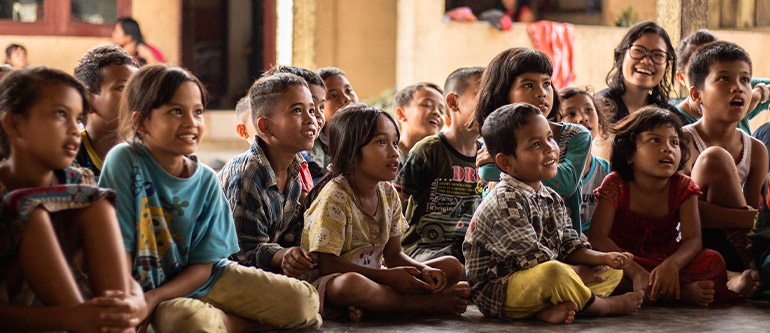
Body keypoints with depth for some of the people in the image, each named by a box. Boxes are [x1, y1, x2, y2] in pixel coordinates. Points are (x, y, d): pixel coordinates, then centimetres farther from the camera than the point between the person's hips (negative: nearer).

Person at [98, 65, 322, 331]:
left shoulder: (206, 181, -3)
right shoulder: (124, 162, -14)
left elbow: (203, 264, -3)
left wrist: (154, 297, -18)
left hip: (205, 279, 4)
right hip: (146, 288, -4)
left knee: (306, 301, -8)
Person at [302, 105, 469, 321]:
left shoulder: (388, 194, 7)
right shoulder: (335, 197, -16)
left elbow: (393, 254, 11)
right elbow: (327, 264, -20)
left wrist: (424, 271, -11)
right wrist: (388, 276, -23)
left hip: (372, 278, 8)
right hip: (327, 284, -8)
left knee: (452, 266, -1)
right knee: (352, 284, -44)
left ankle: (367, 306, -21)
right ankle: (426, 303, -21)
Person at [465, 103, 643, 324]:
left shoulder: (552, 199, 12)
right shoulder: (505, 202, -19)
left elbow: (569, 247, 13)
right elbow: (533, 259, -22)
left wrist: (603, 258, -5)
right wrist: (574, 280, -17)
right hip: (496, 294, -10)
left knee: (613, 271, 9)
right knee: (555, 272, -39)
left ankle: (548, 310, -18)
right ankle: (603, 306, -7)